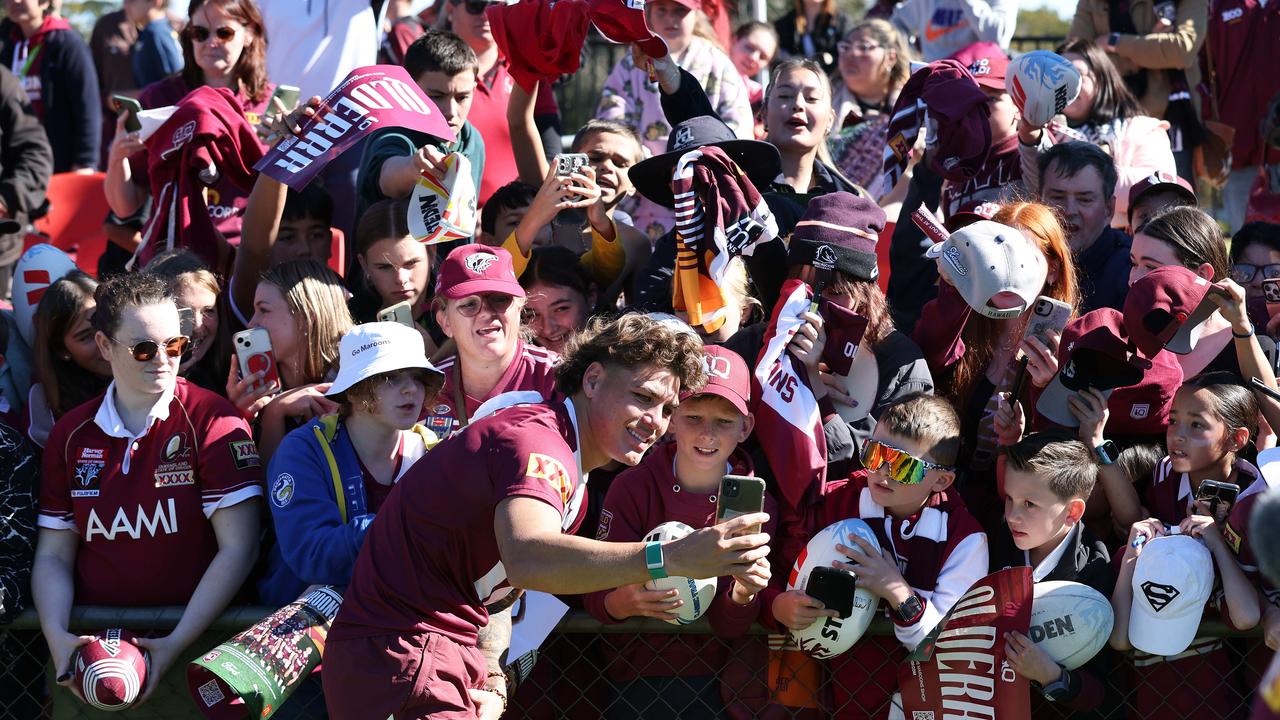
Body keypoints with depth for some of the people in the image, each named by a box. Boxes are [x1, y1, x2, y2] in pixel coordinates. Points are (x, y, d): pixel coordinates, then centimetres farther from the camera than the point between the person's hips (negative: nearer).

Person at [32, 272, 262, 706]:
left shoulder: (213, 421, -1)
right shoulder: (72, 435, 12)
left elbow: (238, 549, -7)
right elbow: (54, 556, 13)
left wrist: (177, 645, -15)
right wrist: (58, 638, -6)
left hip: (194, 642, -3)